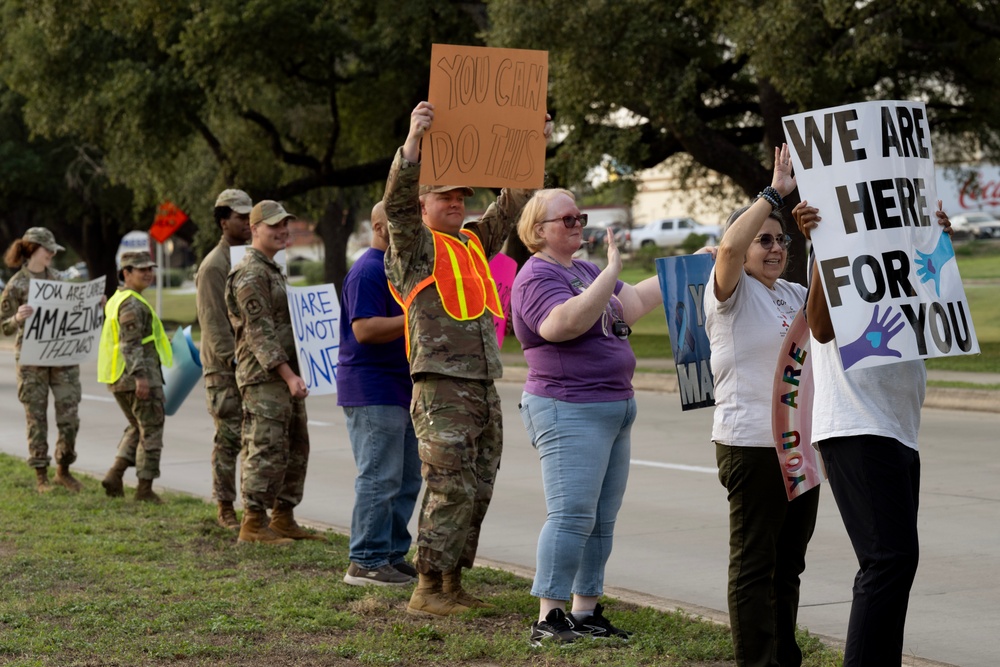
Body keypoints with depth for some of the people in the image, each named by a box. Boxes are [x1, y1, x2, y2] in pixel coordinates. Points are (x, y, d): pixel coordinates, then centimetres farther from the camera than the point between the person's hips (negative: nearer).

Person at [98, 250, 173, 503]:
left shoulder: (116, 300, 18)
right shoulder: (132, 304, -14)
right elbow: (130, 342, -23)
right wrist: (140, 376, -27)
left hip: (119, 379, 10)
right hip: (141, 377, -9)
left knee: (137, 428, 20)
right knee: (151, 431, 0)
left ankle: (115, 474, 6)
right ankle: (145, 488, 2)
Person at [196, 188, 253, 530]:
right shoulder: (214, 265, -9)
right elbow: (214, 322, -14)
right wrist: (233, 361, -19)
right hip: (224, 369, -7)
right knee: (229, 437, -4)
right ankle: (225, 510, 3)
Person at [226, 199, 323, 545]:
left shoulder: (273, 270, 20)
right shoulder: (250, 274, -12)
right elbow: (260, 331, -19)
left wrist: (294, 374, 22)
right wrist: (288, 375, -23)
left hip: (286, 375, 10)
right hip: (263, 377, -10)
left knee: (296, 448, 11)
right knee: (267, 450, -11)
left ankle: (283, 518, 18)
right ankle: (253, 523, -7)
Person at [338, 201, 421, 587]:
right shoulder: (368, 271, -14)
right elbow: (364, 329, -23)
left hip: (401, 389, 10)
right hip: (373, 391, -10)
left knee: (407, 479, 12)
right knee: (380, 478, -9)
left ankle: (393, 555, 20)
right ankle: (366, 562, -4)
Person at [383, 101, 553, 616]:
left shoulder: (474, 243, 19)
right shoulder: (415, 245, -1)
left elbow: (511, 205, 23)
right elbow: (396, 201, -18)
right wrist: (413, 140, -31)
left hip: (485, 388, 8)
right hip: (441, 387, -7)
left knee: (478, 492, 9)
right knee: (451, 490, -11)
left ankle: (452, 583, 16)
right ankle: (427, 590, -6)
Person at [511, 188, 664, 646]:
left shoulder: (586, 272, 17)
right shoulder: (537, 277, -11)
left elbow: (634, 304, 14)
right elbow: (567, 323, -28)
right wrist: (611, 274, -29)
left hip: (613, 409, 10)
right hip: (570, 412, -9)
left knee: (602, 520, 9)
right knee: (572, 515, -14)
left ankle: (585, 612, 15)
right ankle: (548, 620, -12)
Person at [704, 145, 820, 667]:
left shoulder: (793, 295, 17)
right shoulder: (731, 292, -6)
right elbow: (730, 246, -25)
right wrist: (775, 192, -23)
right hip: (752, 442, -8)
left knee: (789, 560, 13)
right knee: (754, 564, -3)